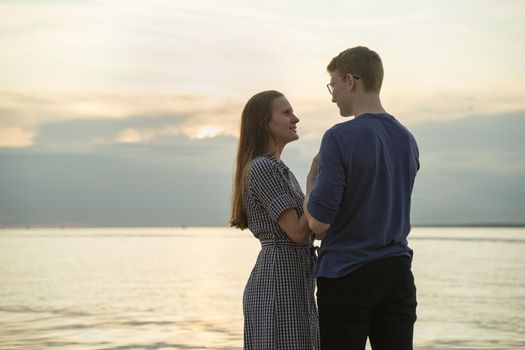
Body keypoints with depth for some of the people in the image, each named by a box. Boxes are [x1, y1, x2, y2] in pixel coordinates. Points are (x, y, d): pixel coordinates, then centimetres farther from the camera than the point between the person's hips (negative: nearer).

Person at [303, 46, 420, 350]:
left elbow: (318, 224, -14)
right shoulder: (408, 140, 8)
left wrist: (311, 185, 4)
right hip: (397, 273, 6)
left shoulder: (340, 137, -13)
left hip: (347, 275, -6)